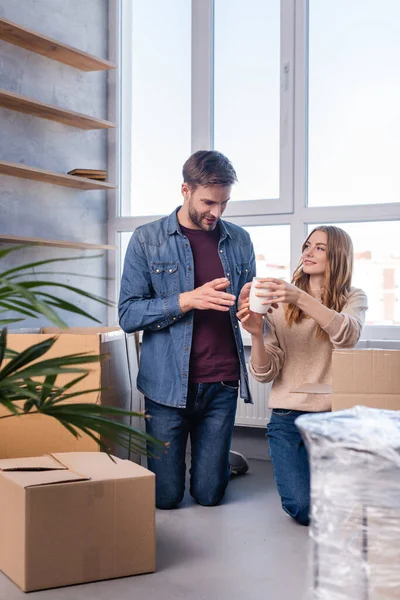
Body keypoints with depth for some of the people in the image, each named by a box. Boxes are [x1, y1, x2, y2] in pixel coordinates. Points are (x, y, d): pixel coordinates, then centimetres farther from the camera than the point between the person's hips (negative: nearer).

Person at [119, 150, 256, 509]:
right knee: (165, 496, 6)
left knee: (209, 494, 7)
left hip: (222, 384, 2)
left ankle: (224, 460, 39)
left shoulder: (239, 240, 7)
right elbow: (128, 315, -7)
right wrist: (187, 300, -20)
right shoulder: (147, 240, -2)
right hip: (168, 382, -2)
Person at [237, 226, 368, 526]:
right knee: (305, 509, -16)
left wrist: (301, 299, -34)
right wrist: (256, 333, -19)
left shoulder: (353, 299, 4)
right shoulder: (280, 304, 6)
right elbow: (265, 374, 0)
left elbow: (348, 335, -22)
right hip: (287, 418, 0)